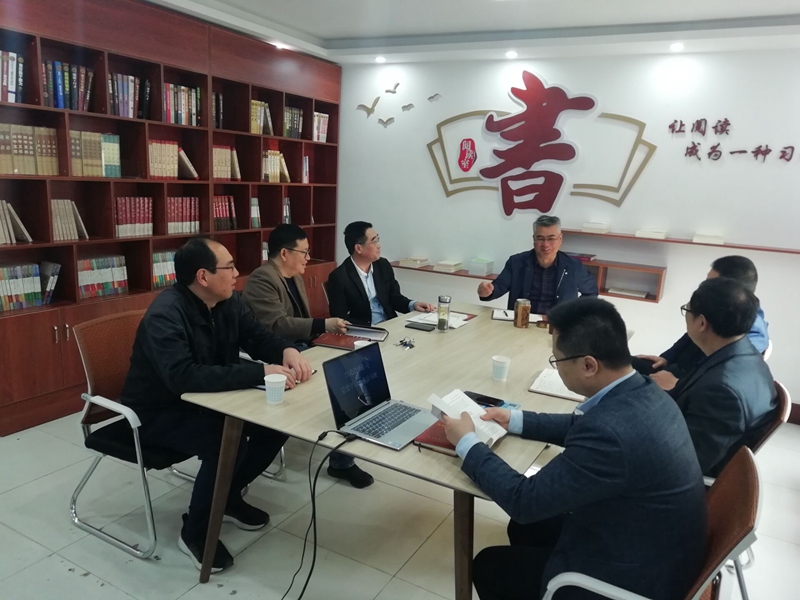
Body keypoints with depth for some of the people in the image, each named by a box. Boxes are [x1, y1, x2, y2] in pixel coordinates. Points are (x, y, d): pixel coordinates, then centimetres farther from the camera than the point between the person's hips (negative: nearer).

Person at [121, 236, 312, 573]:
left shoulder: (228, 302, -5)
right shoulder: (165, 315, -29)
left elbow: (257, 336, 4)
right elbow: (183, 377, -41)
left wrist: (286, 351, -20)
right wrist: (260, 372, -43)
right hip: (159, 413, -7)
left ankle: (229, 495, 15)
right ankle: (194, 533, -5)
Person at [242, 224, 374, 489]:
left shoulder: (295, 277, 16)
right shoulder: (261, 280, -14)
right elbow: (278, 325, -25)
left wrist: (324, 331, 3)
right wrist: (323, 325, -28)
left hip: (301, 348, 9)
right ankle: (341, 460, -10)